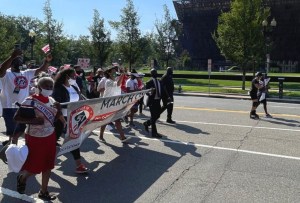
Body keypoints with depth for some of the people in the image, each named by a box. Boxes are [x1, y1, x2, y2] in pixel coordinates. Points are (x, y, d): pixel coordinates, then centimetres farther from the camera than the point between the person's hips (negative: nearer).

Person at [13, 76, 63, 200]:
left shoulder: (52, 100, 3)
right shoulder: (30, 101, -18)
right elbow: (16, 117, -19)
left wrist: (59, 110, -8)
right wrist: (33, 120, -30)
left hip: (50, 137, 6)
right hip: (35, 139, -6)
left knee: (48, 165, 13)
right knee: (34, 167, 4)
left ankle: (43, 191, 30)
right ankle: (22, 178, 39)